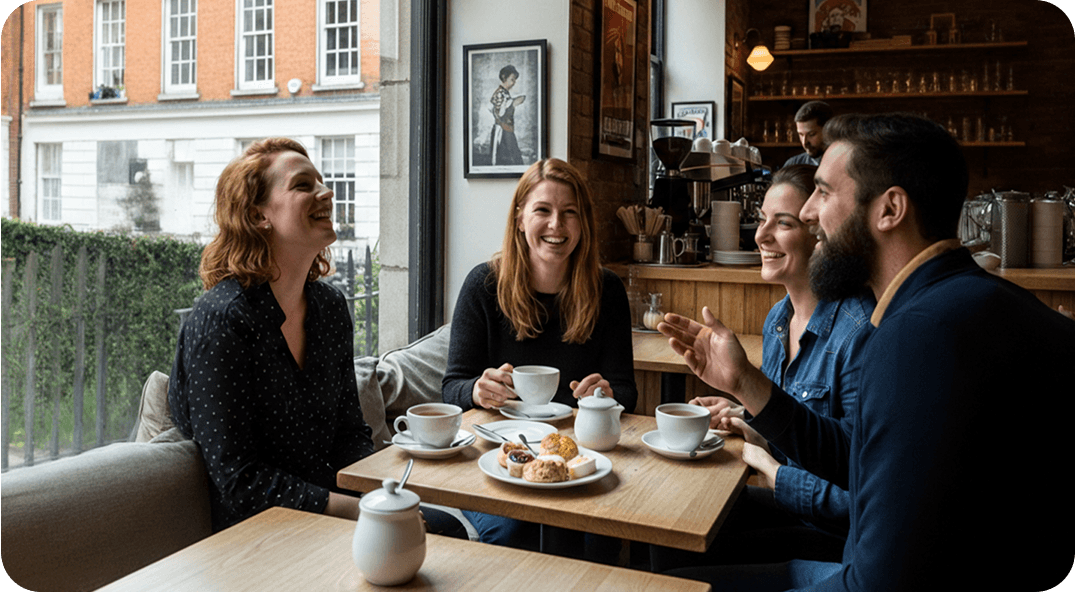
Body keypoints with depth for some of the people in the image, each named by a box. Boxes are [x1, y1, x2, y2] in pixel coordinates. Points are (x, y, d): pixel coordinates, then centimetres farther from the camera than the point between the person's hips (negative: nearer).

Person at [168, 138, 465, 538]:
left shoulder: (330, 306, 6)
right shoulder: (220, 320, -16)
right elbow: (239, 480, -17)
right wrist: (361, 510, -20)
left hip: (332, 507, 7)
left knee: (448, 529, -16)